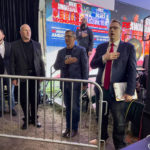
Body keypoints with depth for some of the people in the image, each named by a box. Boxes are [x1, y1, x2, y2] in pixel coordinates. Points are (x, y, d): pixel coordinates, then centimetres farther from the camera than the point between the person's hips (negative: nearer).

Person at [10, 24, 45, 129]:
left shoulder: (37, 45, 9)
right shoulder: (14, 45, 3)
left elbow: (40, 61, 8)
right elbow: (12, 62, 1)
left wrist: (42, 75, 2)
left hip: (35, 75, 1)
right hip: (22, 76, -1)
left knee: (35, 99, 8)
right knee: (24, 100, 7)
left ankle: (34, 119, 26)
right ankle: (27, 119, 26)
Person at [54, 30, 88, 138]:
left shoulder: (81, 50, -2)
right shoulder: (61, 52, 11)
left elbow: (84, 67, -4)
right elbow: (56, 66, 5)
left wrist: (84, 82, -7)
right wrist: (65, 62, -13)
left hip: (75, 83, -4)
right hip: (64, 83, 4)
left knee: (75, 107, 5)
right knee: (68, 107, 13)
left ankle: (74, 129, 21)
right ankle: (68, 127, 26)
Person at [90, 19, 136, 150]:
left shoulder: (128, 48, -2)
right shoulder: (101, 47, 9)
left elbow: (132, 70, -7)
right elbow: (92, 65, 5)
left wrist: (130, 92, -14)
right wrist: (104, 58, -14)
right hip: (101, 88, 4)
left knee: (119, 121, 6)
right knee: (101, 116, 20)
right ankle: (102, 137, 45)